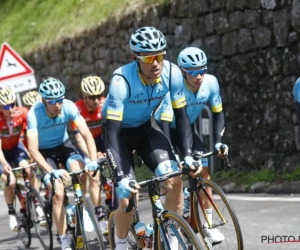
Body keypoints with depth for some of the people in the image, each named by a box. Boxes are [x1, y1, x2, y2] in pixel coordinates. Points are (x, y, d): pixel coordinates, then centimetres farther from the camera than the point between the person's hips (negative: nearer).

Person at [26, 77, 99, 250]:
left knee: (80, 171, -29)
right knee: (58, 193, -18)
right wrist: (52, 171, -47)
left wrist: (93, 160, -43)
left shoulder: (69, 106, -26)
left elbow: (87, 134, -28)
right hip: (45, 151, -2)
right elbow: (33, 149, -35)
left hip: (64, 145, 2)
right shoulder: (35, 113, -31)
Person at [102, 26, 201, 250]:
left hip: (146, 127, 4)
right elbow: (112, 133, -37)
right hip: (120, 131, -3)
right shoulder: (122, 81, -36)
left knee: (175, 180, -17)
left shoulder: (172, 73, -25)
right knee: (127, 199, -13)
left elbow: (181, 115, -11)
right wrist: (120, 178, -44)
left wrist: (188, 154, -22)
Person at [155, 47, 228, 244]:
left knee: (203, 170, -8)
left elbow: (218, 114, -10)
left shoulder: (211, 82, -23)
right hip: (167, 128, -4)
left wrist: (218, 141, -23)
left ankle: (207, 223, -2)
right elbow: (164, 122, -40)